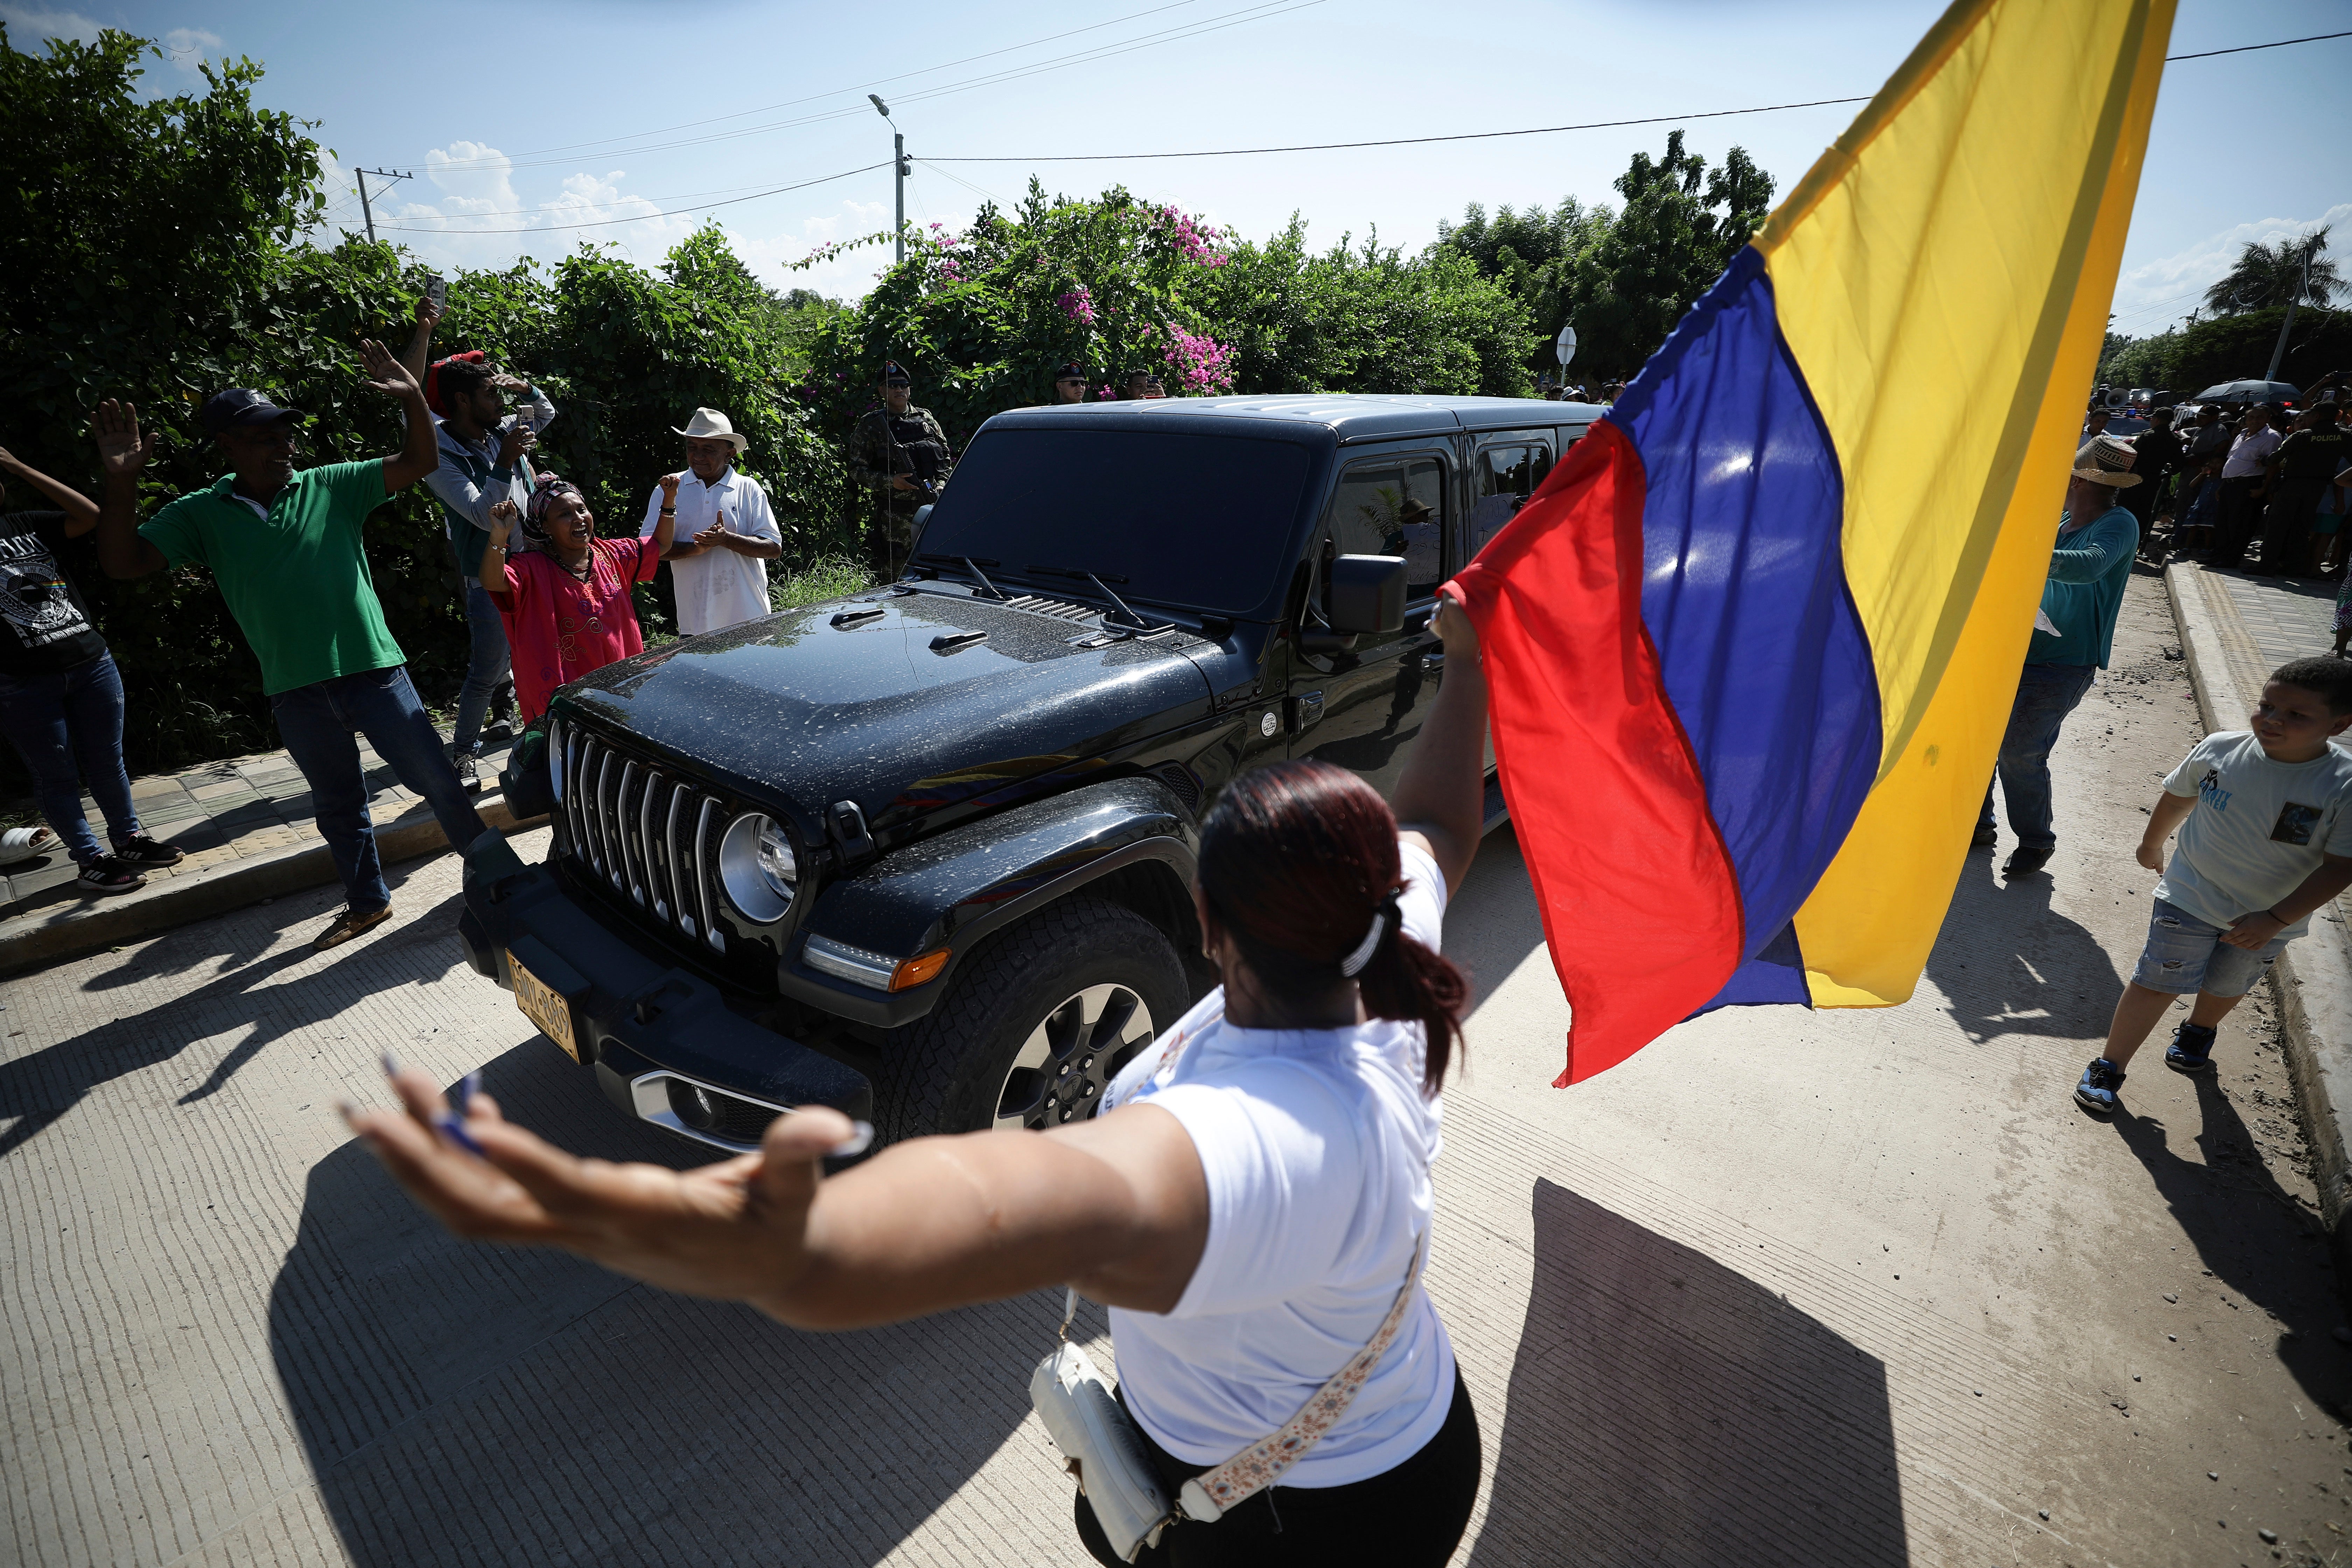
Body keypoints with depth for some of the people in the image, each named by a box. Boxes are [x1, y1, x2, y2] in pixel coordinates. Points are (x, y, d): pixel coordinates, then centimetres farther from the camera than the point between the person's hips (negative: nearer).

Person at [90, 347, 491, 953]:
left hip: (373, 671, -2)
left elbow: (419, 463, -3)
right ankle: (368, 902, 31)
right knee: (338, 807, 16)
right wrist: (121, 483, -13)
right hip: (297, 694, 3)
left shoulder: (330, 487, 2)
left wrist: (413, 399, -18)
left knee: (437, 779, 1)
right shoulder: (201, 514, 6)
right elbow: (123, 562, 0)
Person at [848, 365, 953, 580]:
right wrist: (890, 482, -14)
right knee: (893, 574, -3)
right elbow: (857, 470, 1)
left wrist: (940, 486, 1)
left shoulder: (925, 419, 14)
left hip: (932, 507, 3)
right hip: (895, 513, -3)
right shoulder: (871, 425, 3)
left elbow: (946, 458, 18)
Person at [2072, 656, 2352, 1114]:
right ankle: (2107, 1068, 5)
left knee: (2226, 986, 23)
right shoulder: (2219, 750, -16)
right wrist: (2152, 845, 19)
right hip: (2191, 896, -1)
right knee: (2157, 983, -3)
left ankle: (2198, 1031, 53)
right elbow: (2177, 797, 4)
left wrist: (2276, 918, -25)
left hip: (2270, 917, 1)